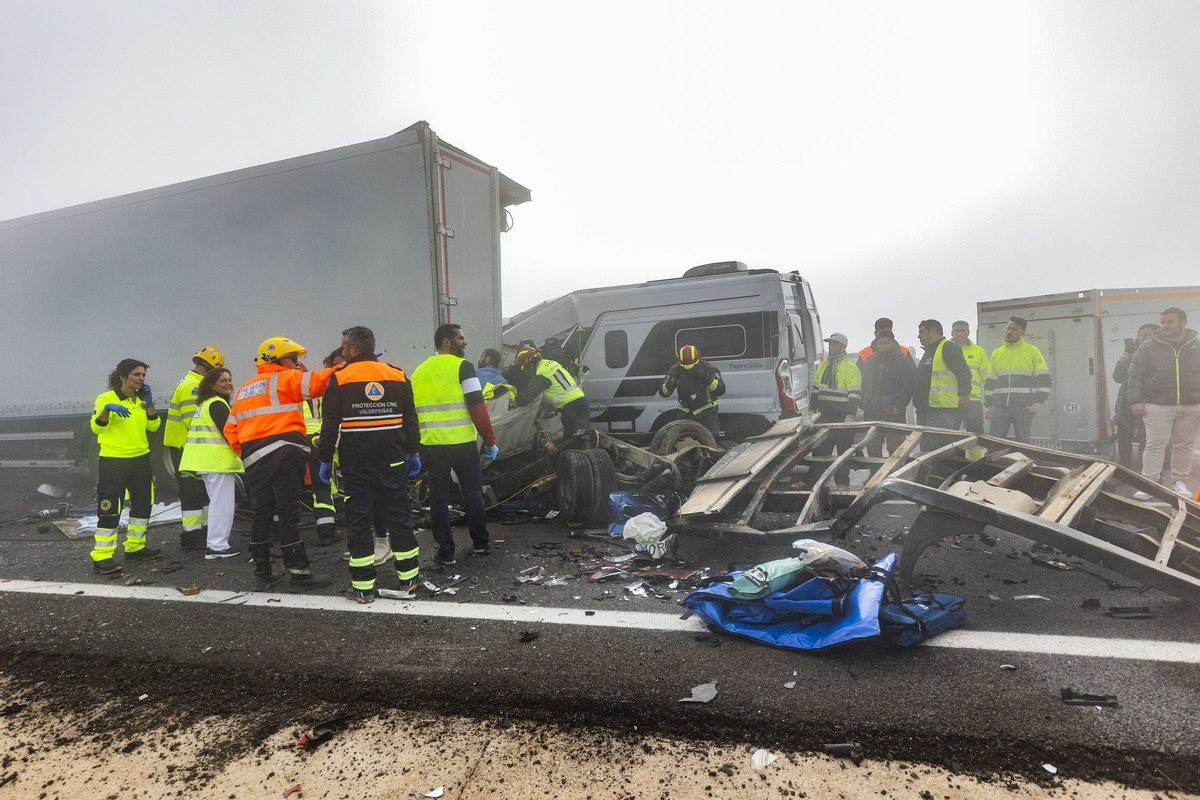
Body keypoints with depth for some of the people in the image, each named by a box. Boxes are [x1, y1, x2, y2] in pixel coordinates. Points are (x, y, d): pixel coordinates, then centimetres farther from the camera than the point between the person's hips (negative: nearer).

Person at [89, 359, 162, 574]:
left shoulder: (141, 399, 12)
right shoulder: (106, 398, -6)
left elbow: (153, 426, 7)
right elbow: (96, 427, -14)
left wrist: (149, 403, -3)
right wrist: (106, 409, -31)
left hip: (141, 459, 7)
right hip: (113, 461, -7)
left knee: (143, 504, 14)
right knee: (110, 509, -7)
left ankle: (135, 547, 28)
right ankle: (102, 556, 0)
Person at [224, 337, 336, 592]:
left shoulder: (244, 390, 24)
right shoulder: (284, 379, -1)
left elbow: (231, 430, 23)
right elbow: (317, 382, -15)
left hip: (255, 462, 8)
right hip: (283, 455, -8)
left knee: (262, 515, 12)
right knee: (289, 515, -6)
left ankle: (262, 575, 19)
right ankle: (298, 573, -3)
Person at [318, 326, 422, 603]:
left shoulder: (339, 378, -3)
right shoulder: (398, 376, 7)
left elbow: (330, 424, -4)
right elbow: (410, 419, 11)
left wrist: (326, 460, 3)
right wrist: (412, 453, 18)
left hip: (355, 461, -3)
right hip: (392, 459, 3)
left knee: (359, 519, 3)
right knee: (398, 515, 11)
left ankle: (363, 587, 6)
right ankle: (408, 577, 18)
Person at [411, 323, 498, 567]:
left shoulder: (419, 371, 12)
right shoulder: (462, 367, -7)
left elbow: (411, 412, 15)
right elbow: (477, 408, -13)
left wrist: (415, 446, 23)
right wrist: (490, 440, -6)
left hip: (430, 444, 4)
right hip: (462, 442, -4)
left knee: (438, 497, 10)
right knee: (472, 494, 12)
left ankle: (445, 552, 13)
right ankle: (480, 543, 25)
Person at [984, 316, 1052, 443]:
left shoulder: (1032, 351, 6)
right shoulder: (996, 353, 16)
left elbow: (1044, 378, 2)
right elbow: (990, 381, 17)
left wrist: (1038, 402, -9)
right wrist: (988, 405, 8)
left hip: (1024, 407, -3)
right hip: (1000, 405, 3)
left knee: (1022, 441, 0)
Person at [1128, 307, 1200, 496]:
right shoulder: (1149, 346, 0)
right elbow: (1135, 374, -1)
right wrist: (1136, 401, -8)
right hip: (1158, 406, -2)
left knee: (1185, 445, 10)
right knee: (1155, 444, -3)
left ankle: (1180, 482, 22)